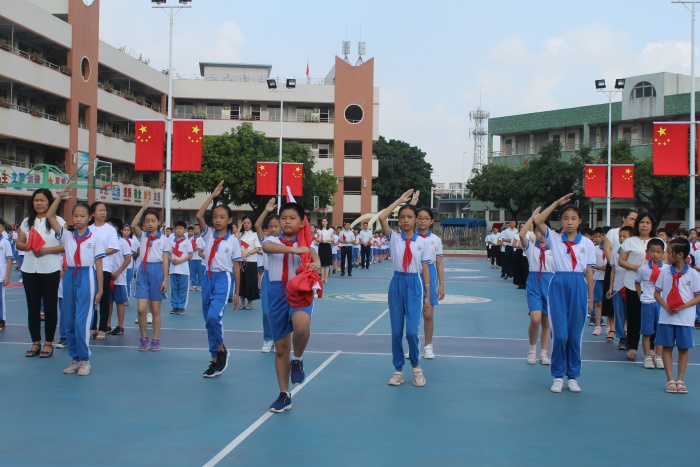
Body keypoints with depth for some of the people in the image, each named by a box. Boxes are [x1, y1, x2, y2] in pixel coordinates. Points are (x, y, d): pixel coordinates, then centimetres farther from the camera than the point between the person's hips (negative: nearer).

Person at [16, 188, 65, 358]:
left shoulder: (58, 221, -4)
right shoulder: (27, 221, 11)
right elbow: (19, 243, 10)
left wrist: (47, 250, -19)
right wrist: (30, 246, -11)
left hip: (50, 270, -4)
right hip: (29, 270, 4)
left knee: (50, 307, 3)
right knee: (33, 307, 8)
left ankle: (48, 343, 12)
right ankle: (35, 343, 16)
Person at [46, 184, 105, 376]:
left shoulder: (95, 238, -1)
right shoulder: (67, 236, 8)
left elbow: (98, 266, -1)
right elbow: (49, 216, 1)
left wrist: (100, 290, -3)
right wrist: (60, 196, -5)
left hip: (87, 278, -4)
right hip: (70, 277, 4)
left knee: (82, 321, -8)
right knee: (69, 322, 8)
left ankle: (84, 360, 3)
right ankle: (75, 359, 18)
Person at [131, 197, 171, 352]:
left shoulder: (164, 239, 1)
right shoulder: (142, 236, 8)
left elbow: (166, 261, -1)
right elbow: (133, 225, -11)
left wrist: (165, 279, -6)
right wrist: (143, 208, -11)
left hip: (157, 271, -2)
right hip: (143, 271, 2)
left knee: (155, 310, 5)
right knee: (141, 308, -5)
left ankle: (156, 340, 14)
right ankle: (144, 339, 10)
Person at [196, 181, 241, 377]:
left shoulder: (233, 241, -2)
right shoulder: (208, 235, 6)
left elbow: (236, 267, 1)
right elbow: (199, 216, -9)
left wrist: (237, 292, 1)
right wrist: (212, 195, -7)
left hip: (223, 279, -5)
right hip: (208, 278, 5)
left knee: (214, 316, -24)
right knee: (208, 320, 7)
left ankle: (221, 349, 1)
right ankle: (215, 360, 17)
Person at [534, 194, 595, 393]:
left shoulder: (587, 244, 6)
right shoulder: (554, 238, 5)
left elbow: (589, 272, 7)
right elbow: (538, 220, -10)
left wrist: (590, 298, 7)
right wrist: (557, 203, -5)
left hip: (579, 287, 1)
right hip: (558, 285, -1)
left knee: (575, 335, 5)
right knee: (560, 334, -4)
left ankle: (573, 377, 17)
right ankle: (558, 376, 10)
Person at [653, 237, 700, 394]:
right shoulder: (665, 272, 2)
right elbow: (657, 293, 7)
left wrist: (683, 306, -17)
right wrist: (666, 306, -10)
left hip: (685, 318, -2)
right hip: (666, 317, 2)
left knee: (683, 349, 5)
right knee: (667, 347, 3)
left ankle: (680, 380, 15)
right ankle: (670, 380, 10)